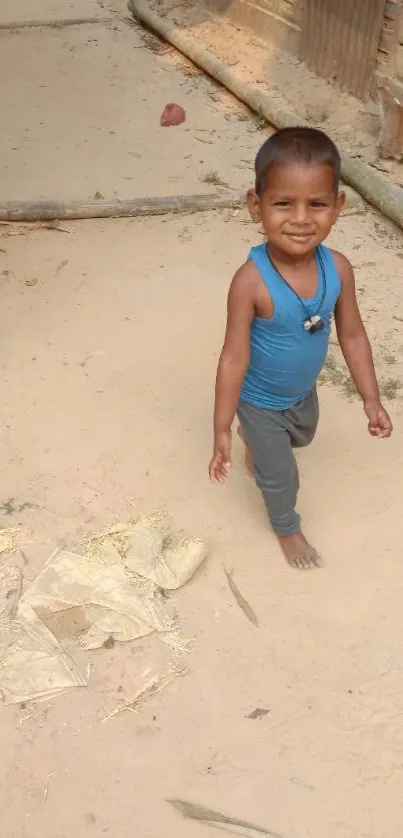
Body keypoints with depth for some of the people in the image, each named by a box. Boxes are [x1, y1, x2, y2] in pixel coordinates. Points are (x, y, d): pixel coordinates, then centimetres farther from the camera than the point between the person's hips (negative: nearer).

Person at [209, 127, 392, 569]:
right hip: (261, 401, -5)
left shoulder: (338, 269, -21)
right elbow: (234, 358, -28)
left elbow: (353, 336, -6)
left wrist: (372, 399, 0)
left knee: (302, 437, 36)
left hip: (304, 393, 5)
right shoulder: (252, 280, -36)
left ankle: (256, 443, 69)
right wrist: (222, 429, -22)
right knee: (281, 476, 17)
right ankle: (287, 528, 49)